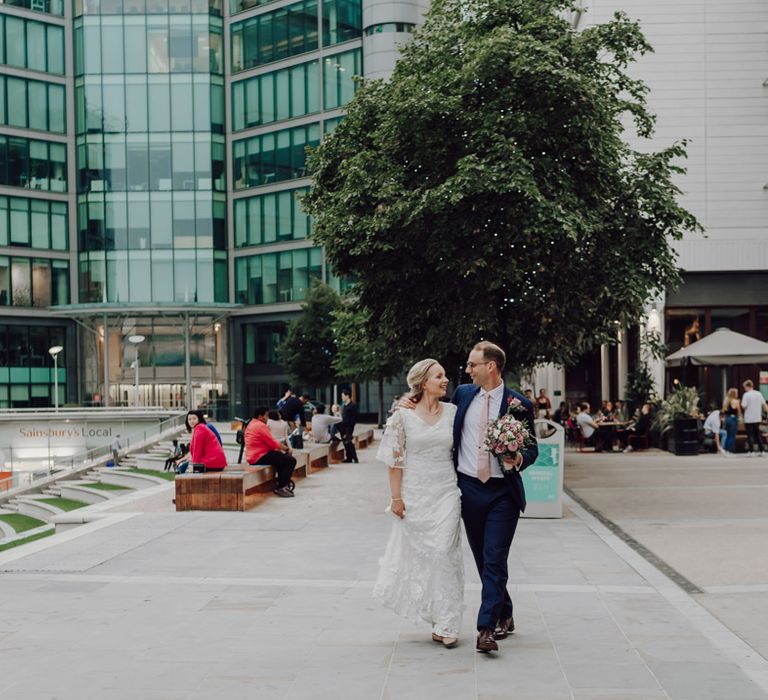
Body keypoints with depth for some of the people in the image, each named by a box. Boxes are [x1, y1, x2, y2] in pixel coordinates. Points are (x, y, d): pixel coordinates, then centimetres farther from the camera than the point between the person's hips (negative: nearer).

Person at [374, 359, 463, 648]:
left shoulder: (452, 412, 3)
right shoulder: (403, 416, -4)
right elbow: (395, 460, -3)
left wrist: (462, 488, 4)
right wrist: (396, 497, -6)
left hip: (446, 493, 1)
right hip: (415, 493, -1)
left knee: (444, 553, -6)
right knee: (415, 552, 8)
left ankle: (445, 624, -1)